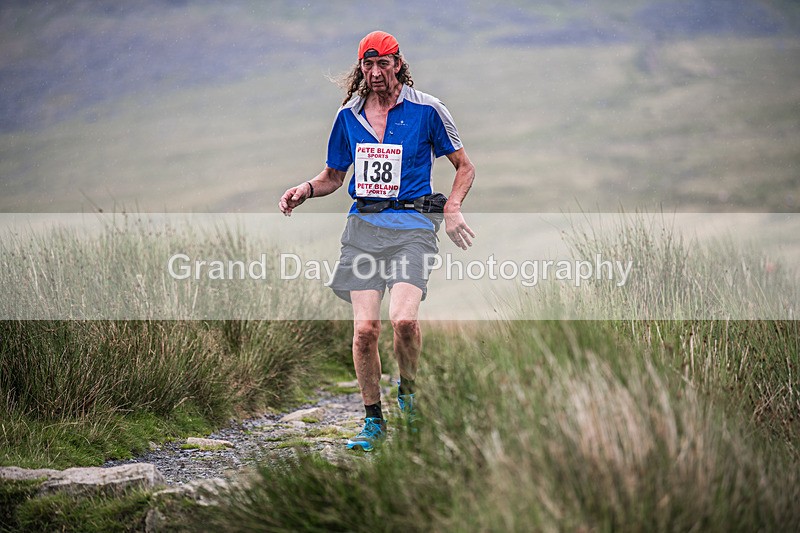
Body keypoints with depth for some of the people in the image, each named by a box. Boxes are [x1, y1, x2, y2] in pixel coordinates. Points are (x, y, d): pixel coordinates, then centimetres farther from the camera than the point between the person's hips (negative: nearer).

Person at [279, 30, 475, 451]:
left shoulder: (426, 110, 1)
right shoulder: (348, 115, 12)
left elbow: (465, 167, 9)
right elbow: (333, 176, 23)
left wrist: (452, 209, -7)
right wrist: (306, 189, 3)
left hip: (412, 225, -3)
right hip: (363, 224, 3)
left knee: (403, 319, -23)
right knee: (364, 328, -8)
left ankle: (407, 391, 7)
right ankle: (373, 421, 8)